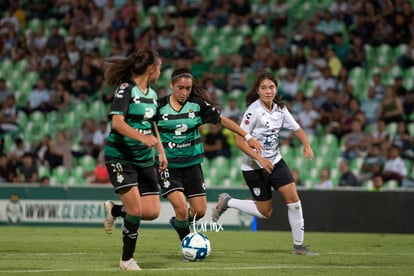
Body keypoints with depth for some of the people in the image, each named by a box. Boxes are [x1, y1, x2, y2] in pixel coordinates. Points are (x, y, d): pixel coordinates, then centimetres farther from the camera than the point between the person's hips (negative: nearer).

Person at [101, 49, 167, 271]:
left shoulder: (152, 94, 12)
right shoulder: (126, 89, -13)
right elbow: (117, 122, -25)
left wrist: (161, 151, 20)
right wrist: (142, 137, -38)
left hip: (144, 159, 7)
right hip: (120, 157, -7)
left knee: (152, 212, -2)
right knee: (135, 210, -14)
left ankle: (114, 210, 26)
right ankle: (127, 259, 3)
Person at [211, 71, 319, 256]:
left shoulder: (280, 109, 0)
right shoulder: (254, 111, -19)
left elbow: (297, 129, 12)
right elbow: (240, 141, -21)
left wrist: (306, 146, -8)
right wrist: (260, 159, -29)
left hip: (276, 162, 6)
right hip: (254, 167, -6)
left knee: (293, 198, -6)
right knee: (265, 212, 1)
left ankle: (298, 245, 3)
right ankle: (227, 202, 22)